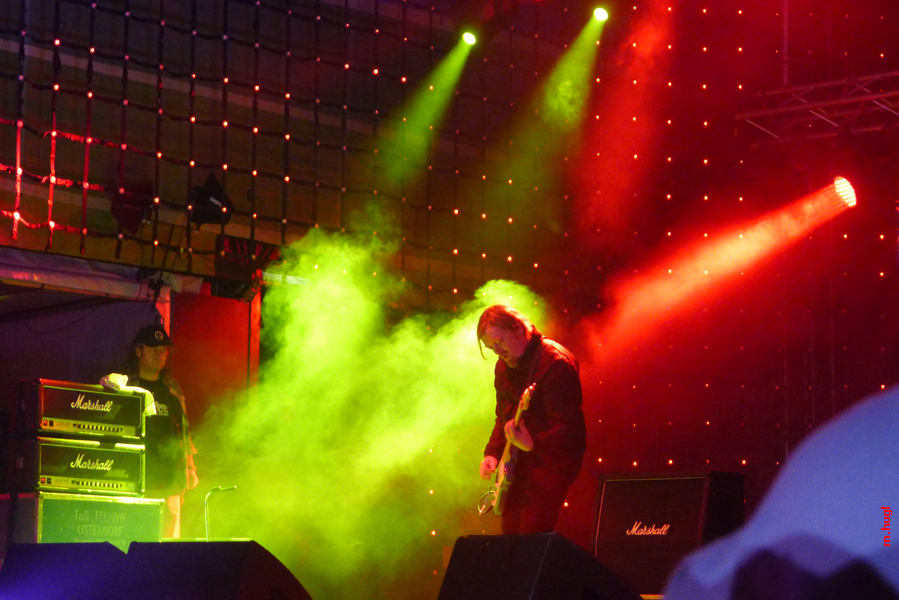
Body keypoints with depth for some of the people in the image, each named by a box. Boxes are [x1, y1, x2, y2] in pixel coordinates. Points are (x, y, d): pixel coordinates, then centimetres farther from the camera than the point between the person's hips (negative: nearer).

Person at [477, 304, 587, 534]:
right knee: (510, 532, 6)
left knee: (533, 533, -20)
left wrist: (532, 444, -36)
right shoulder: (505, 366, 11)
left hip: (552, 459, -8)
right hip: (518, 463, 8)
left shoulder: (555, 362, -18)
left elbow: (569, 427, -23)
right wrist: (492, 453, 6)